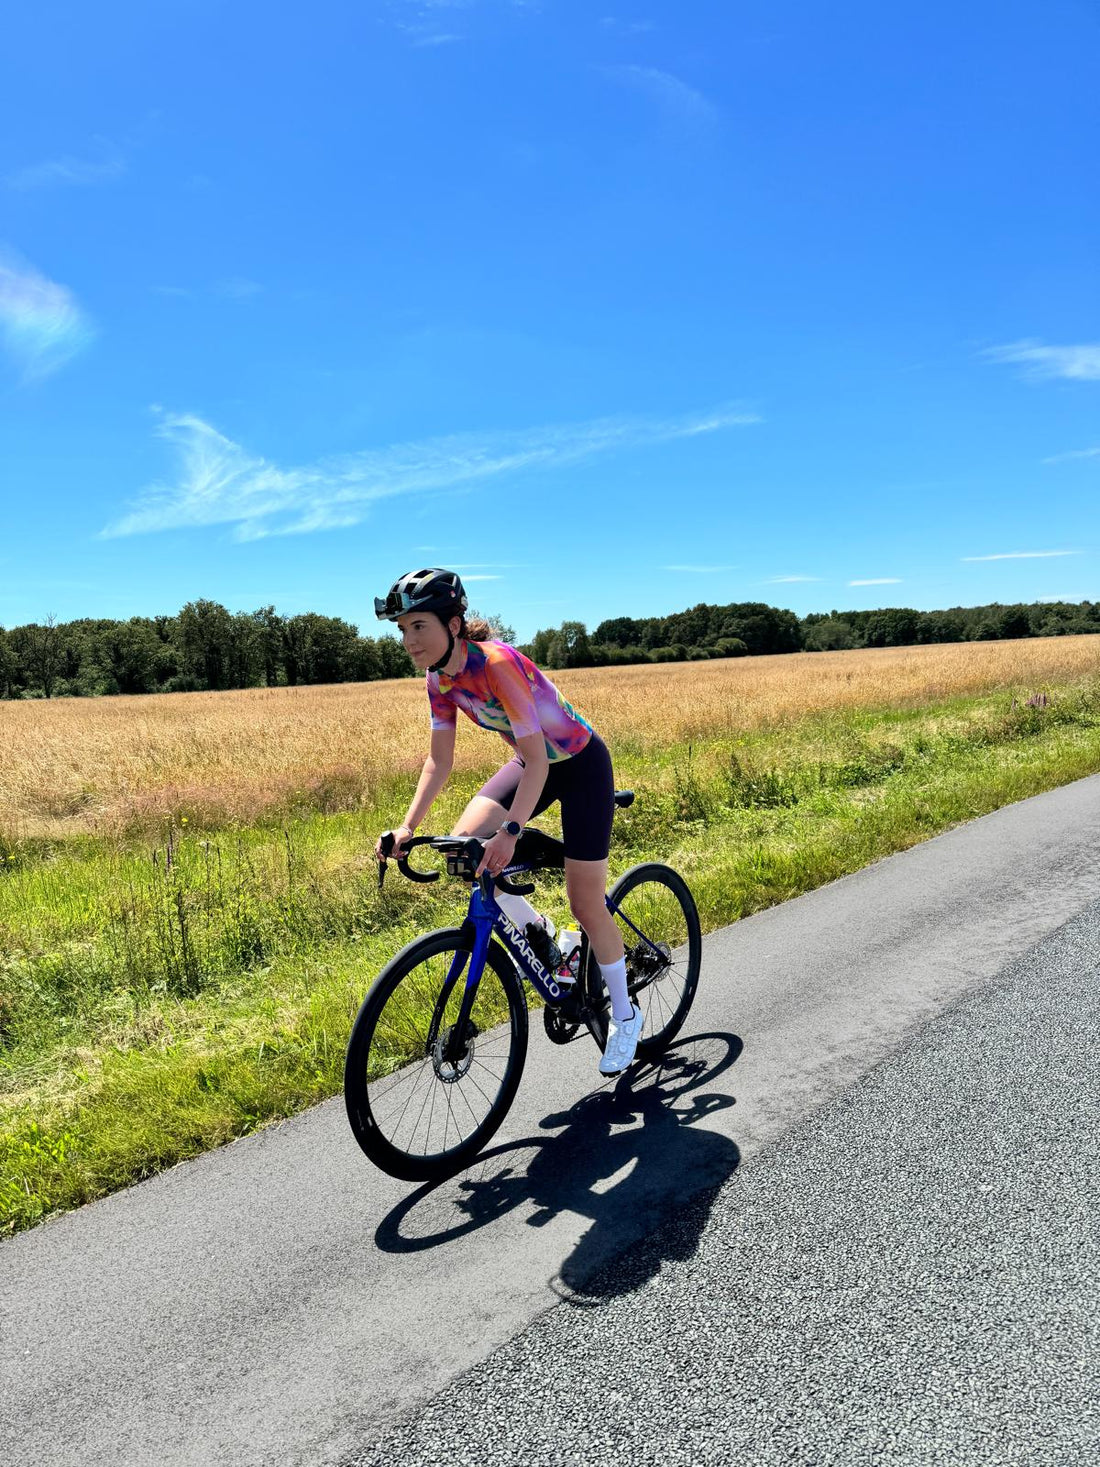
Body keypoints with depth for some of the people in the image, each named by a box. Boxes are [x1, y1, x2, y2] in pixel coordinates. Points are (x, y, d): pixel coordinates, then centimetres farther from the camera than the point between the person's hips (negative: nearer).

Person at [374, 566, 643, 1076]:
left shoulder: (496, 663, -32)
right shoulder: (439, 678, -9)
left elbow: (537, 759, -35)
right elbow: (439, 761, -3)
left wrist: (510, 831, -45)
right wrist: (407, 827, -13)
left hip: (581, 764, -7)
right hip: (533, 761, 7)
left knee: (586, 905, -3)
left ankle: (625, 1016, 20)